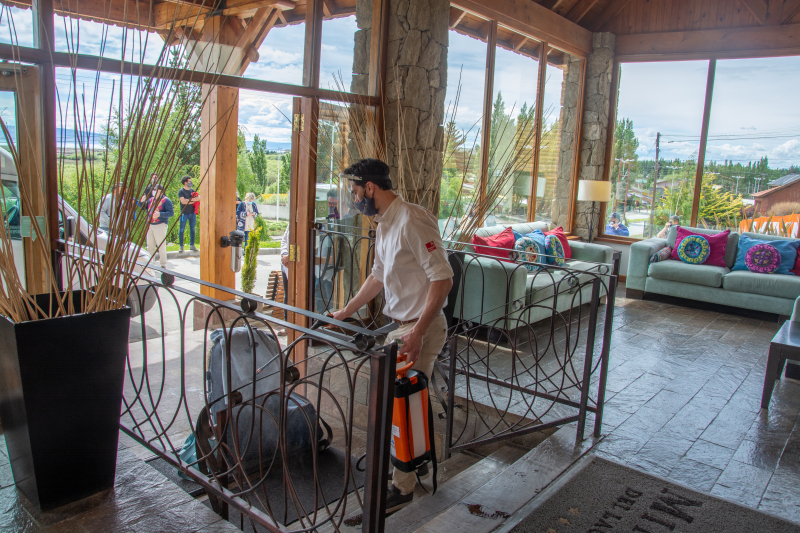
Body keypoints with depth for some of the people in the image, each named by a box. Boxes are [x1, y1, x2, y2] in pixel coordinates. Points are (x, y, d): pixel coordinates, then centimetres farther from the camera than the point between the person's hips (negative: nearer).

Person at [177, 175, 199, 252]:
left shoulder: (192, 190, 12)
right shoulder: (181, 191, -4)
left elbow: (199, 198, 0)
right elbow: (183, 201, -17)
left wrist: (189, 200, -12)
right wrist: (193, 201, -11)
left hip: (192, 213, 5)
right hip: (184, 213, -5)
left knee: (192, 229, 8)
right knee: (182, 229, -1)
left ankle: (192, 245, 15)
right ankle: (181, 246, 4)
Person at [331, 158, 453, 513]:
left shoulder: (413, 221, -20)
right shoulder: (384, 225, 12)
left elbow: (442, 278, -24)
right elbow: (378, 277, 24)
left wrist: (417, 333, -27)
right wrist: (345, 312, 29)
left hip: (422, 328, -9)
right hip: (400, 324, 9)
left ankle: (402, 488, 13)